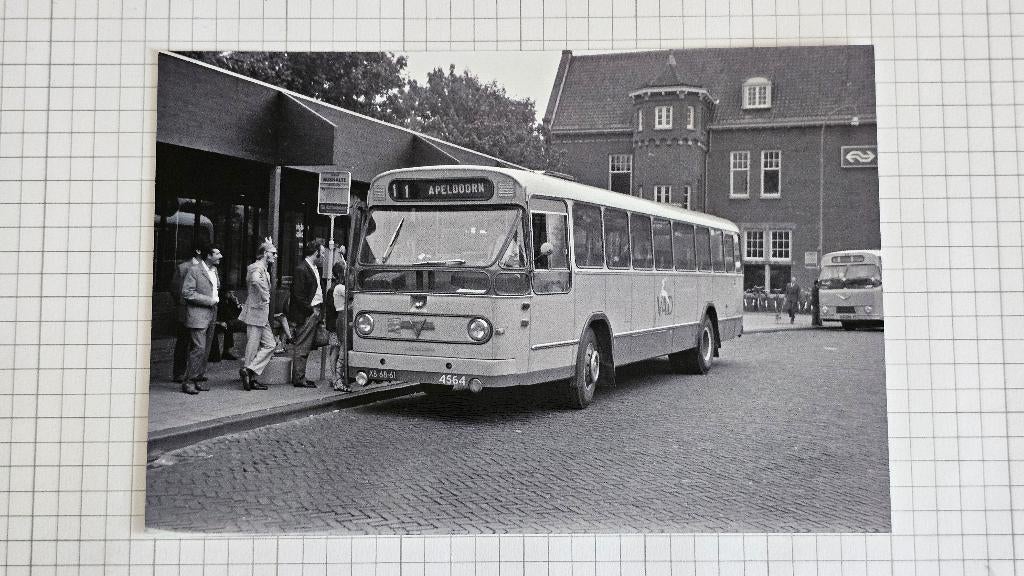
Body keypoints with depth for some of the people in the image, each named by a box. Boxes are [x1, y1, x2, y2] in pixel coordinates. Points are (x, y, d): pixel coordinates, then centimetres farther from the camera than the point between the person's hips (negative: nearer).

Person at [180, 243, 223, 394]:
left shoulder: (214, 270, 15)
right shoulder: (194, 270, -10)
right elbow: (186, 293, -17)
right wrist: (209, 300, -16)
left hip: (211, 315, 8)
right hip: (197, 316, -8)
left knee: (206, 350, 9)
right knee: (199, 349, -12)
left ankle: (199, 380, 16)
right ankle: (188, 382, -6)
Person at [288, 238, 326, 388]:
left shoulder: (315, 268, 15)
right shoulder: (301, 269, -14)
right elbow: (298, 296, -17)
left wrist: (319, 308, 10)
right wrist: (312, 310, -14)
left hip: (314, 312, 9)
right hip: (304, 315, -9)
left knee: (305, 347, 13)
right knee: (301, 347, -4)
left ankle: (299, 377, 19)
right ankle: (299, 379, 0)